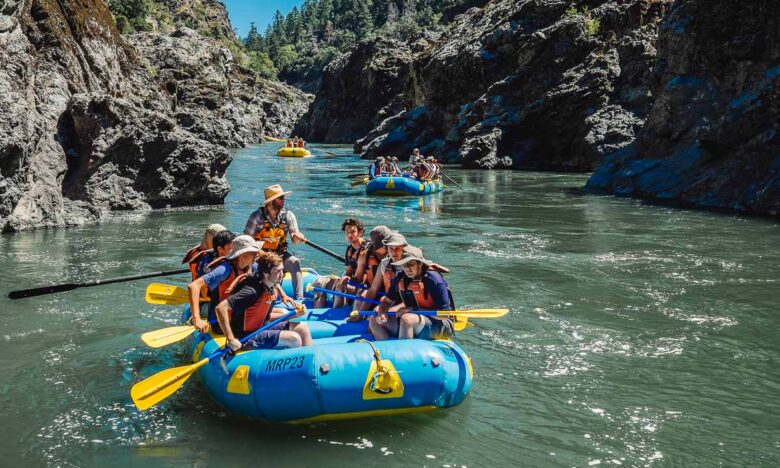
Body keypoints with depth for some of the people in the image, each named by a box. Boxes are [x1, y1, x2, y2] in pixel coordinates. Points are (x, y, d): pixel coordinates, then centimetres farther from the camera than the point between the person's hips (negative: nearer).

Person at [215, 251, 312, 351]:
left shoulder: (271, 288, 1)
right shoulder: (252, 291, -26)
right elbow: (221, 308, -31)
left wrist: (295, 314, 0)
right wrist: (231, 339, -30)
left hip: (261, 328, 9)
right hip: (247, 336, -9)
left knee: (302, 327, 4)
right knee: (294, 339, -18)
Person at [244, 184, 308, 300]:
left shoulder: (288, 215, -1)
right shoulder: (257, 216, -8)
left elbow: (295, 240, -4)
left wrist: (298, 237, -29)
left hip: (280, 254, 2)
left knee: (295, 262, -27)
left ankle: (299, 297, -29)